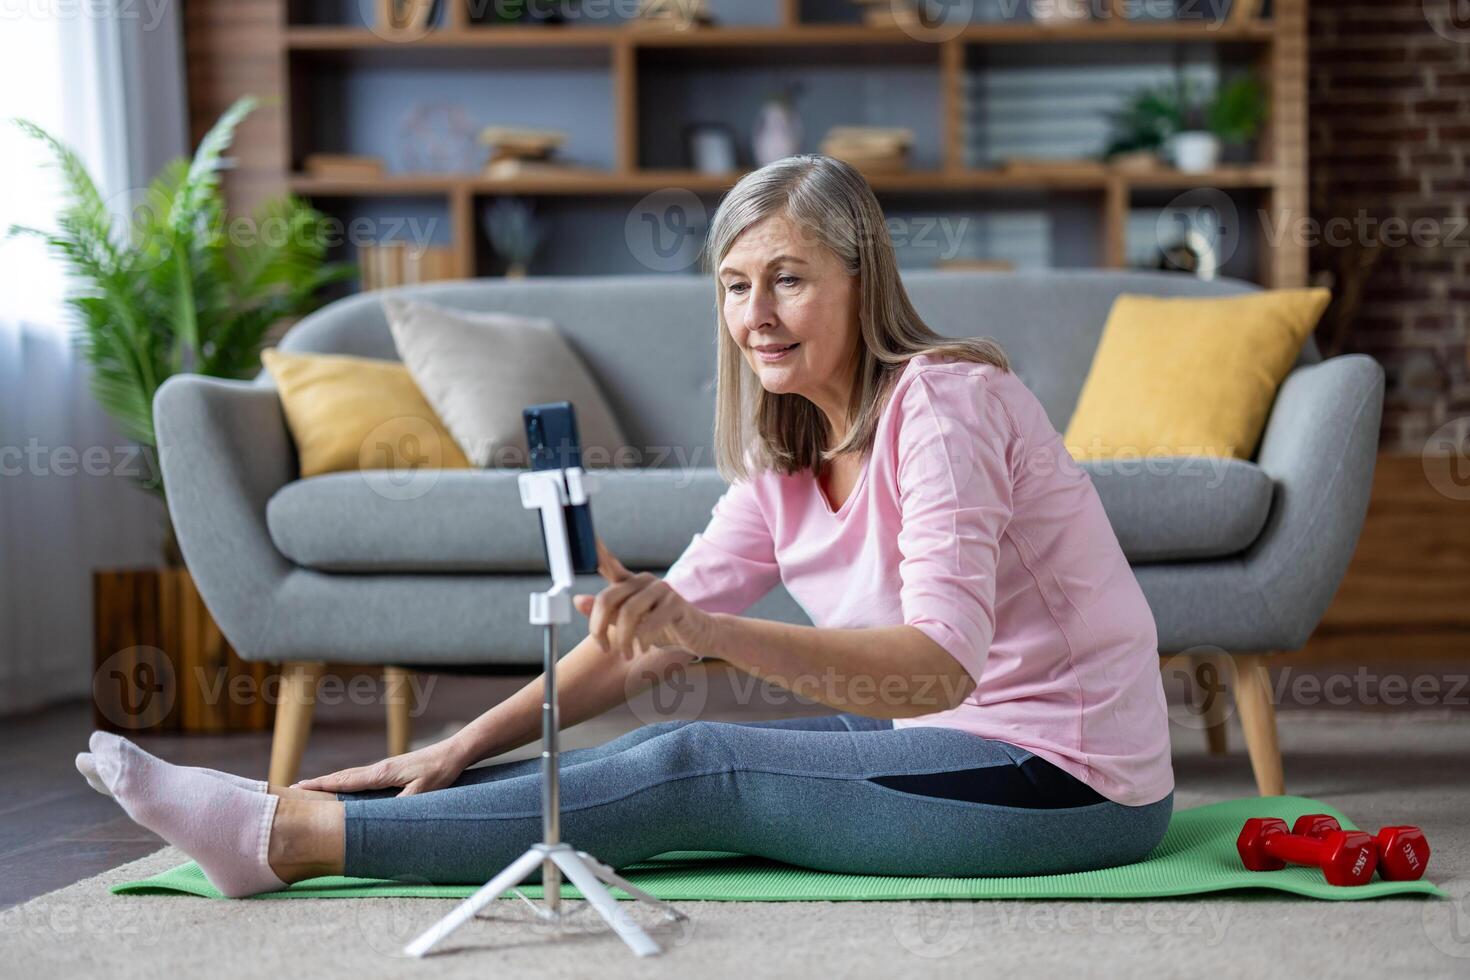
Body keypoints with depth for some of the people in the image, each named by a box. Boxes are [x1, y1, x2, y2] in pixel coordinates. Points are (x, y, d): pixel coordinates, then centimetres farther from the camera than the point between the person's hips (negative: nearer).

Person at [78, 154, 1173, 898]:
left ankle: (290, 836, -13)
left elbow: (944, 662, -31)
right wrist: (462, 748, -4)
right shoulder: (787, 459, 7)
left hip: (1064, 777, -8)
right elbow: (653, 629, 6)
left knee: (696, 767, -15)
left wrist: (711, 632, -44)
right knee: (680, 753, -2)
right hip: (951, 742, 8)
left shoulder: (945, 404, -19)